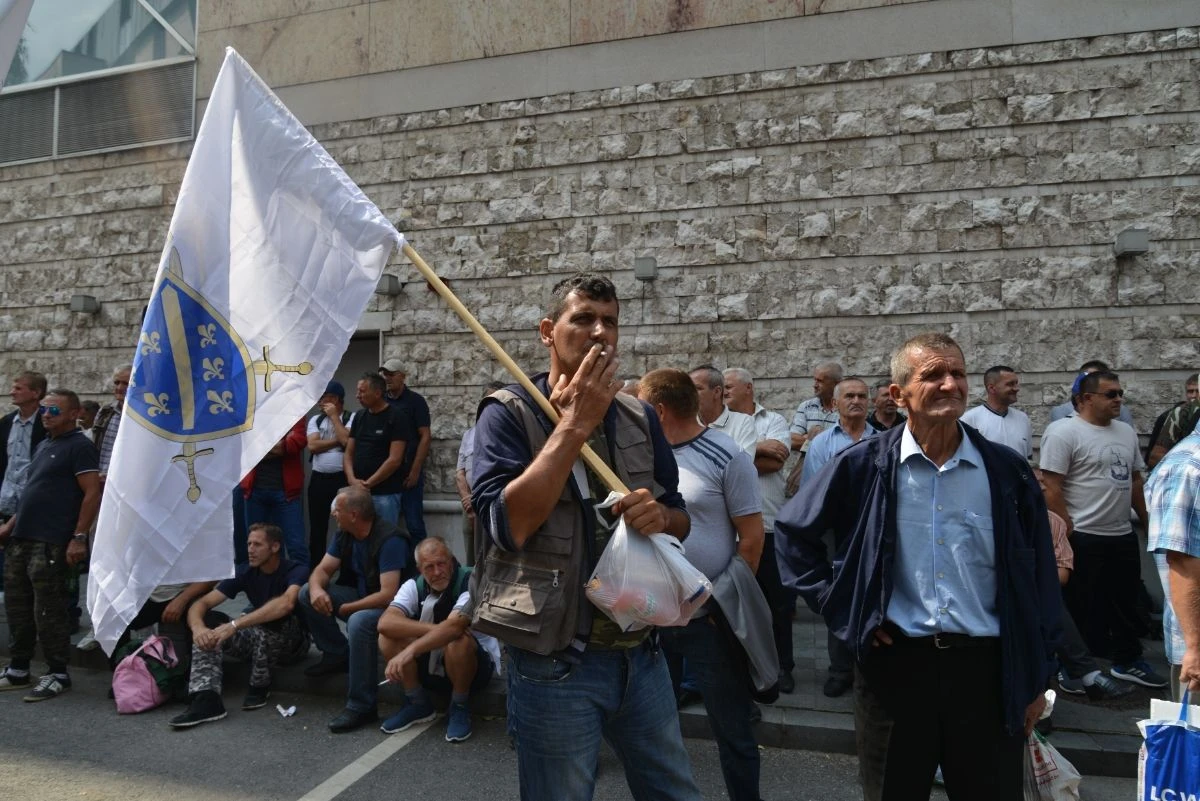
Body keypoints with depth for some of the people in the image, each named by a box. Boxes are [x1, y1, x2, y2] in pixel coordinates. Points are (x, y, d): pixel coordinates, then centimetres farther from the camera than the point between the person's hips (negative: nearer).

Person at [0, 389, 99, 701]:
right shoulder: (44, 446, 18)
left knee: (48, 611, -4)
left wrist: (79, 538, -20)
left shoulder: (79, 446, -8)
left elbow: (92, 494, -15)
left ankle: (57, 675, 6)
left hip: (50, 544, -9)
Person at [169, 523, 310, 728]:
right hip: (257, 641, 5)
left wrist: (235, 625, -46)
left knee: (270, 618, -36)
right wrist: (197, 627, -34)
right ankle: (206, 698, -30)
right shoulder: (245, 572, -3)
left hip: (292, 639, -5)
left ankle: (260, 685, -15)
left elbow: (286, 603, -42)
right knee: (207, 626, -15)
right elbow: (202, 603, -10)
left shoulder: (296, 571, -19)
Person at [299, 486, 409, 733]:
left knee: (358, 622, -38)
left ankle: (361, 707, -27)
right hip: (361, 596, 9)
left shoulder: (389, 540, -27)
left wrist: (346, 609, -22)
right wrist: (316, 590, -21)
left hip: (389, 606, -9)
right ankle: (338, 655, 12)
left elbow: (388, 595, -32)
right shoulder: (344, 534, -1)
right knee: (307, 594, -1)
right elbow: (323, 570, 3)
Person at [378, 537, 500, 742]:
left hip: (476, 665, -4)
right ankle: (418, 704, 1)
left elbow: (453, 627, -37)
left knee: (458, 641, -36)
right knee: (388, 637, -17)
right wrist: (434, 630, -34)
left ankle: (459, 708, -9)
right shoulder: (415, 585, -8)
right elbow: (385, 623, -24)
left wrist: (410, 651, -41)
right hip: (431, 664, 5)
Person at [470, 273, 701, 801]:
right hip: (554, 664, -5)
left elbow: (680, 519, 13)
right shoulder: (508, 414, -9)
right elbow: (506, 523, -23)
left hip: (641, 654, 5)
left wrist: (660, 516, -11)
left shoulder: (640, 418, 6)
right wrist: (575, 424, -21)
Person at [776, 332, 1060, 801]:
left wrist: (1035, 679, 7)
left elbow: (1038, 581, 7)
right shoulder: (864, 465, -4)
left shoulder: (1006, 472, 1)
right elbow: (793, 532, 6)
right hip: (894, 663, -1)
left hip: (987, 667, 1)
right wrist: (841, 608, -1)